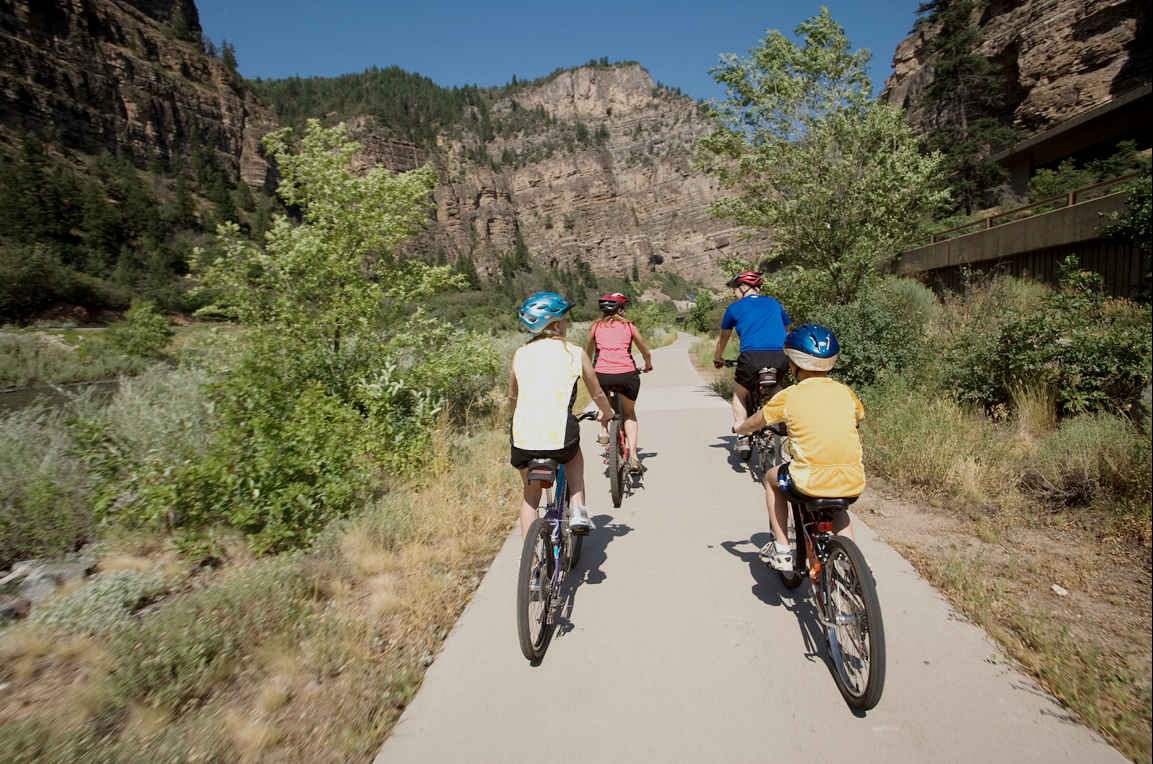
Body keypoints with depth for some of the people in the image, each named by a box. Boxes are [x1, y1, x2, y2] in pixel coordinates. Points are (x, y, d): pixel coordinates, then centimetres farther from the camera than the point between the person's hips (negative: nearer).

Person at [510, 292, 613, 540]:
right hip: (559, 436, -2)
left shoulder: (520, 354, 11)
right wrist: (607, 413, 37)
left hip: (523, 436, 2)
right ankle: (577, 511, 21)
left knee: (530, 495, 26)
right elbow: (597, 394, 15)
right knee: (574, 451, 35)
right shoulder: (575, 353, 4)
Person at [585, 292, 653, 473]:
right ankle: (633, 456, 11)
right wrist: (648, 366, 51)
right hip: (627, 374, 0)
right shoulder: (629, 326, 17)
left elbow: (588, 353, 33)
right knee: (629, 413, 23)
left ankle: (604, 433, 22)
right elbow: (646, 352, 29)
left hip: (602, 374, 0)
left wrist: (588, 369, 54)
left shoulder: (595, 327, 17)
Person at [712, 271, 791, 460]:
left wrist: (717, 359, 45)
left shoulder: (735, 308, 16)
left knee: (739, 394, 21)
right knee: (774, 386, 36)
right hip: (781, 358, 4)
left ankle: (742, 437, 7)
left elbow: (723, 338, 29)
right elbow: (786, 330, 39)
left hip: (752, 356, -3)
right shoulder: (774, 304, 25)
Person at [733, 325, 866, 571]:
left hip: (811, 483, -4)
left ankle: (781, 550, 26)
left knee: (772, 477, 27)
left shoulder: (789, 396, -3)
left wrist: (739, 428, 34)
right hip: (853, 484, 5)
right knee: (837, 507, 38)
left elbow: (754, 423, 11)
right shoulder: (845, 393, 8)